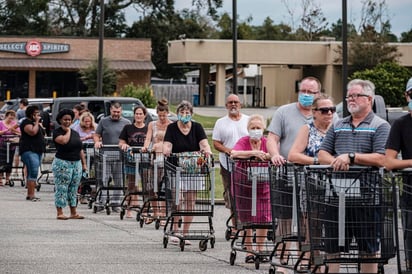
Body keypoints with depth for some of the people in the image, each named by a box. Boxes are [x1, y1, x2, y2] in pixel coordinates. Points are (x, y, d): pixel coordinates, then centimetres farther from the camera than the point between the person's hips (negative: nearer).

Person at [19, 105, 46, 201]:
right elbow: (33, 132, -23)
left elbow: (41, 134, 27)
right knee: (33, 173, -17)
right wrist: (37, 122, -15)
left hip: (38, 150, 10)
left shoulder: (36, 123, 20)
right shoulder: (26, 122, -8)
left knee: (31, 173, 9)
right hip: (29, 151, -10)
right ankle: (31, 195, -21)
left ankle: (29, 195, 11)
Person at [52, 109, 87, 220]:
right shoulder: (57, 132, -4)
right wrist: (68, 131, -7)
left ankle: (73, 212, 12)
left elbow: (80, 149, 18)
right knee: (61, 189, -6)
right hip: (62, 164, -6)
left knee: (74, 189, 9)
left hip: (76, 163, 6)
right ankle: (60, 213, -4)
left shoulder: (75, 133, 16)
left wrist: (84, 163, 13)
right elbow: (64, 140, -24)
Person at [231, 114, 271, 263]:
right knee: (246, 219, 2)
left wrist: (267, 156, -35)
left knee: (263, 218, 1)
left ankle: (261, 249, 15)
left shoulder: (267, 142, 0)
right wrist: (253, 153, -40)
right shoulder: (243, 141, -9)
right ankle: (249, 251, 12)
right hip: (243, 183, -2)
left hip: (262, 184, 2)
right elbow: (234, 154, -28)